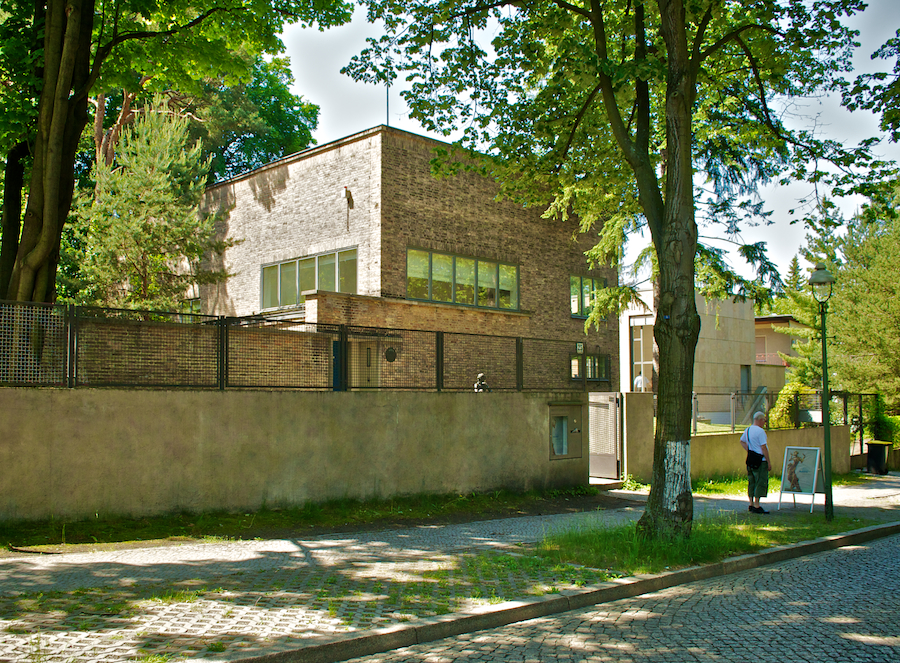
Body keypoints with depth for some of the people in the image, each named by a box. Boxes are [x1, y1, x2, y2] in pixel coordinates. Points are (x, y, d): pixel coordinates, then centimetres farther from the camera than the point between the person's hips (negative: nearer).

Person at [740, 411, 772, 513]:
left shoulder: (747, 430, 11)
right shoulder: (760, 431, -15)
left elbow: (742, 441, 25)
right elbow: (763, 447, -16)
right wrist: (768, 461, -10)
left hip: (750, 459, 8)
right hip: (760, 461, -8)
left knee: (752, 482, 13)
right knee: (761, 483, -5)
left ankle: (751, 504, 17)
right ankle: (756, 506, -6)